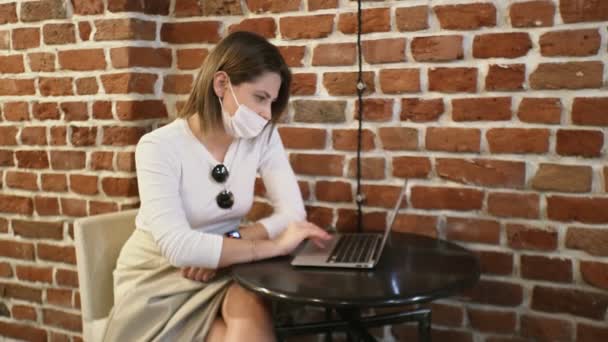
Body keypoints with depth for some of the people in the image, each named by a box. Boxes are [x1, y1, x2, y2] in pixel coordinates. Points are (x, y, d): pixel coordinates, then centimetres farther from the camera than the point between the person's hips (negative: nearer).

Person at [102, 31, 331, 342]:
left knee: (252, 309, -28)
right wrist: (274, 245, -27)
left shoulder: (262, 137, -5)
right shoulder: (159, 147, -20)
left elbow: (293, 211, -8)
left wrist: (229, 242, -22)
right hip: (158, 279, -3)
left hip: (222, 271, 4)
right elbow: (176, 246, -29)